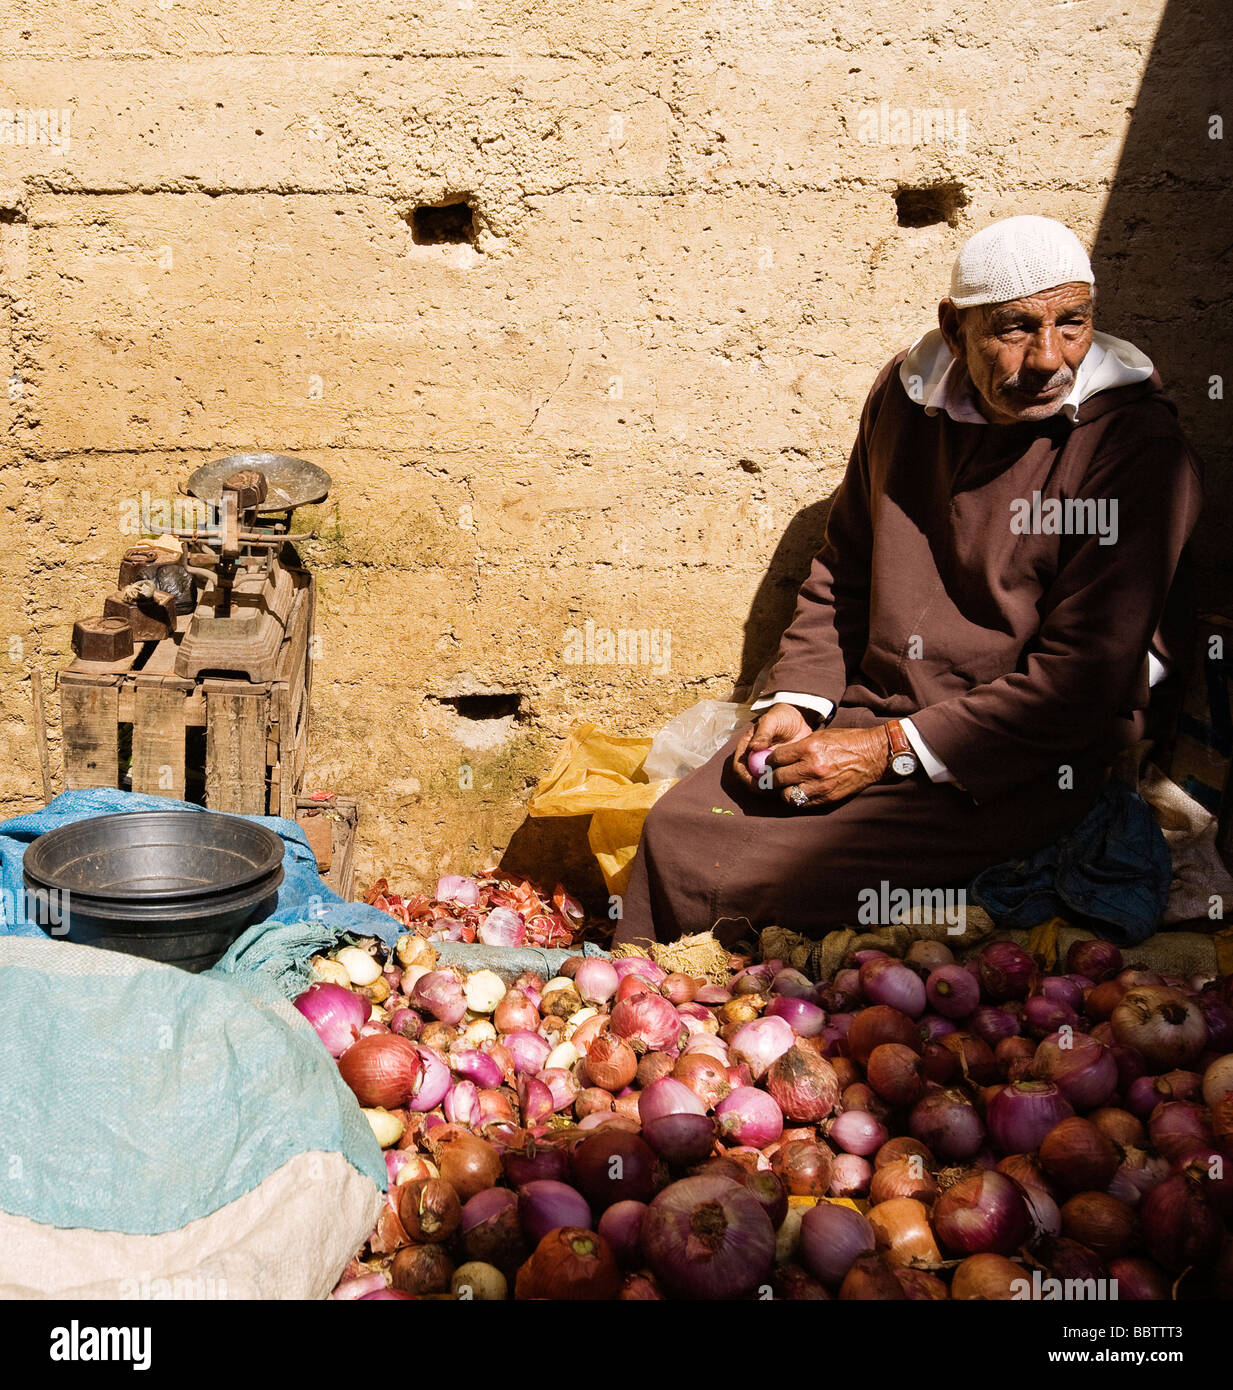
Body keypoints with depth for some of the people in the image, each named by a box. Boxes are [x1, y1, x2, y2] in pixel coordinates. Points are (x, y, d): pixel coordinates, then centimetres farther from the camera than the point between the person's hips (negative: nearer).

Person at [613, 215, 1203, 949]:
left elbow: (1079, 684, -18)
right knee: (675, 832, -9)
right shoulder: (907, 393, 4)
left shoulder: (1138, 449, -15)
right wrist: (794, 701, 0)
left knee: (738, 880, -20)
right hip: (874, 710, 6)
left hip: (1023, 765, -6)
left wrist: (889, 750, -19)